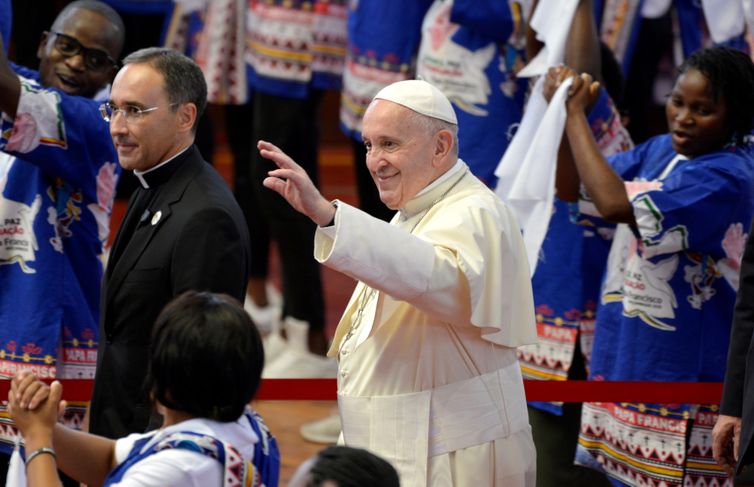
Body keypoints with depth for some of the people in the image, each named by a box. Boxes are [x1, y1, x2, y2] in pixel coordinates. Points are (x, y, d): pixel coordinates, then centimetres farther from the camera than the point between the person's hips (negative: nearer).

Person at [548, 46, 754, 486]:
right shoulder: (660, 151, 7)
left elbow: (616, 205, -29)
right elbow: (573, 187, 12)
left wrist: (575, 114, -21)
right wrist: (566, 112, -5)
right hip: (628, 361, 8)